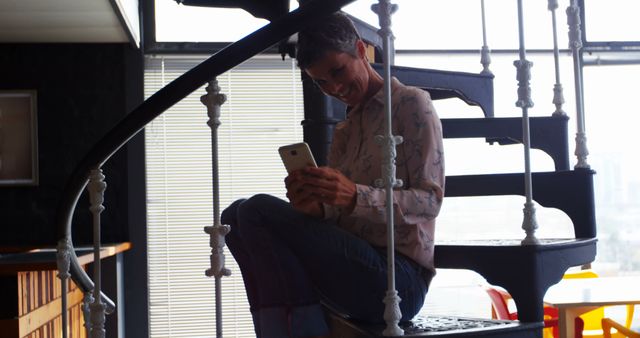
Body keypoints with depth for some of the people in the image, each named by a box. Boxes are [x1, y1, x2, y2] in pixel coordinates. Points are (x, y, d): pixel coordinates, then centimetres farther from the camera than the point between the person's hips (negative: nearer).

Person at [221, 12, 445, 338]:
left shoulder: (411, 103, 2)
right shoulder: (343, 131, 23)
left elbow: (431, 200, -9)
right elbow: (335, 215, 14)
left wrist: (355, 197, -26)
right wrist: (315, 207, -11)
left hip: (398, 277, -8)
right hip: (352, 269, 8)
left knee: (259, 211, -20)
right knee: (235, 215, -5)